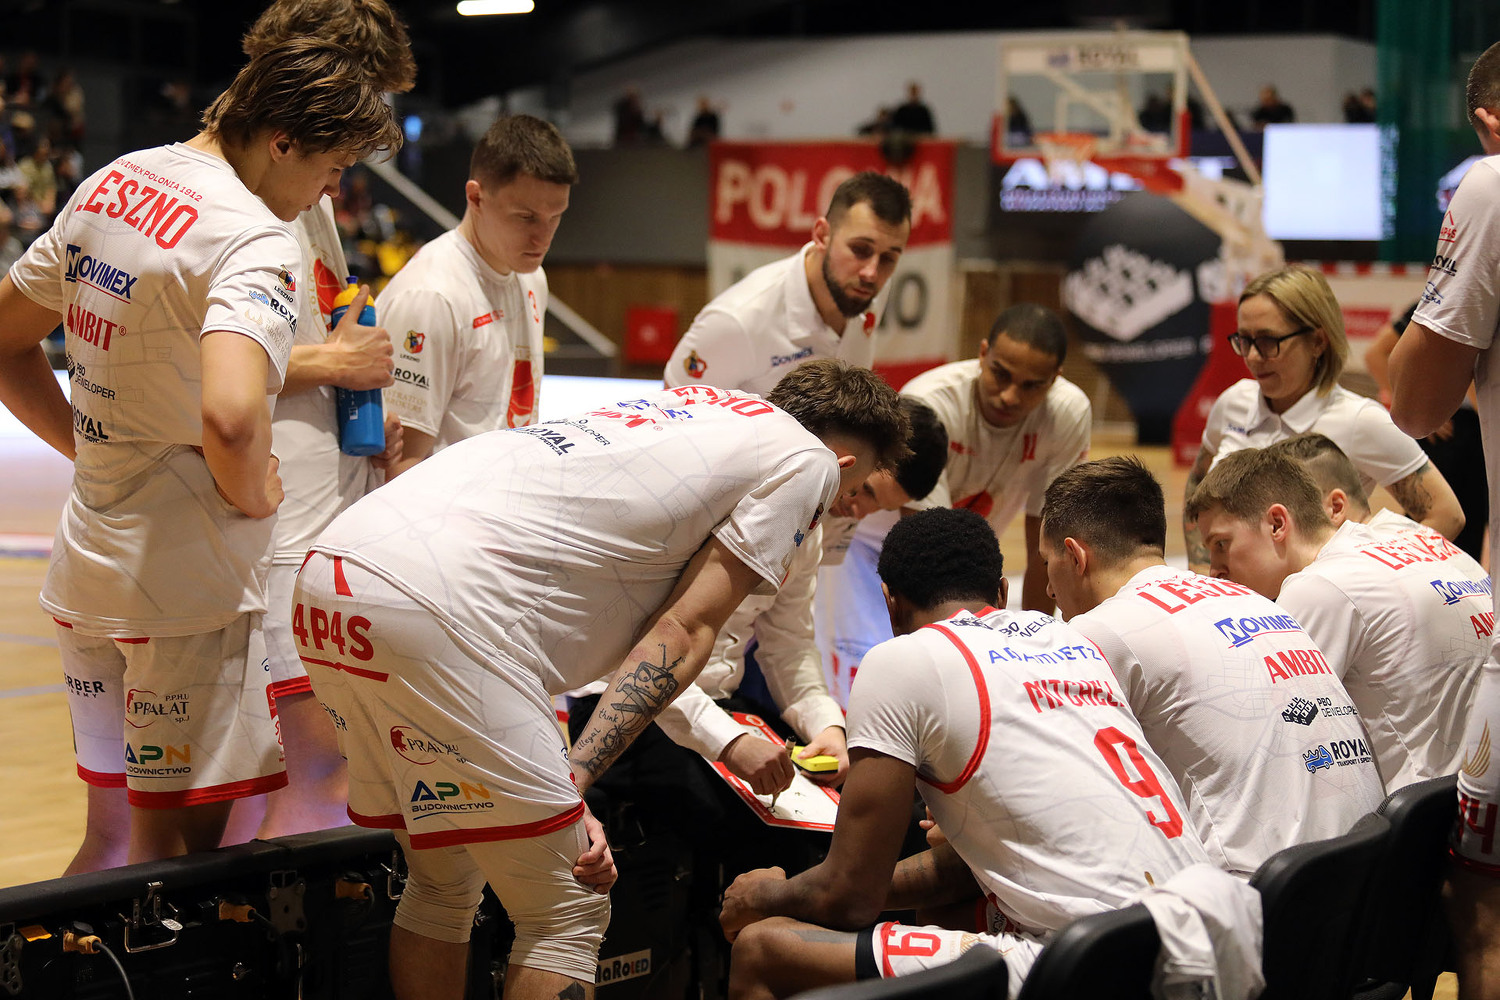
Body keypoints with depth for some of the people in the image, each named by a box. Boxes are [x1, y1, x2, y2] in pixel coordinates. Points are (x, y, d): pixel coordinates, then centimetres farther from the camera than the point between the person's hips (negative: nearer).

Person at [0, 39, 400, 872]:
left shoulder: (111, 183, 8)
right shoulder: (257, 242, -19)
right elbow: (228, 417, -36)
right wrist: (254, 494, -16)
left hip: (86, 570, 8)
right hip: (188, 584, -8)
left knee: (111, 831, 19)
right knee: (178, 849, 1)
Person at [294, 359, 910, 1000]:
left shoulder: (690, 402, 32)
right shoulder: (807, 461, 11)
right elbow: (682, 634, 1)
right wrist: (573, 780, -4)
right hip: (439, 605, -9)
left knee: (443, 888, 22)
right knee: (568, 916, 2)